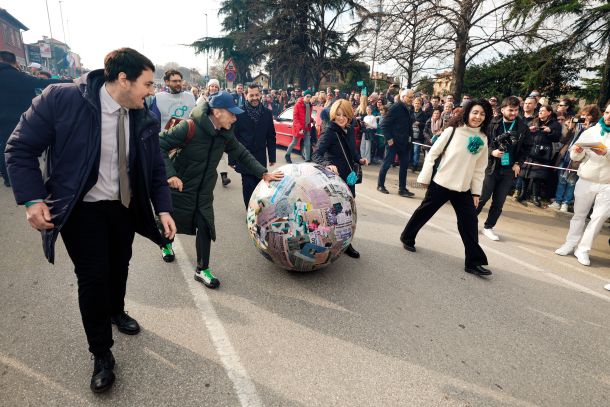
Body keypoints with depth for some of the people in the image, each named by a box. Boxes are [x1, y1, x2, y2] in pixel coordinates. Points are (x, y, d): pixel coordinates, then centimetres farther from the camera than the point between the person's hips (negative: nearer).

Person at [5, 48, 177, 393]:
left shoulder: (145, 119, -6)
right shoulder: (61, 99, -18)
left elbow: (156, 168, 0)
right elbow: (21, 148, -11)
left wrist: (164, 209, -9)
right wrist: (32, 199, -18)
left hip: (126, 207, 4)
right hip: (82, 209, -4)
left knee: (119, 267, 20)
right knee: (93, 276, 0)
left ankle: (116, 312, 51)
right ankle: (101, 354, 21)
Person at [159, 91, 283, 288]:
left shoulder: (225, 133, -7)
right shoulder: (189, 128, -26)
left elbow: (242, 154, 4)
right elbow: (159, 145, -24)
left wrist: (264, 173, -4)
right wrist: (170, 174, -33)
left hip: (204, 191, 4)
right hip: (180, 187, -4)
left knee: (205, 227, -2)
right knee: (172, 221, 18)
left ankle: (202, 270, 13)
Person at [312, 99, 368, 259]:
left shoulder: (350, 130, 5)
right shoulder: (329, 132, -16)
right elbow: (317, 155, -25)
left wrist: (359, 159, 0)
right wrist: (328, 165, -43)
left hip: (348, 176, 7)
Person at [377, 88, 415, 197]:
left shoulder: (408, 109, 11)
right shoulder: (395, 107, -11)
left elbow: (409, 125, 16)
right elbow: (385, 124, -15)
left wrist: (410, 138, 5)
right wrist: (389, 139, -18)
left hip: (405, 142, 8)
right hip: (394, 142, -8)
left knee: (404, 165, 8)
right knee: (387, 163, 3)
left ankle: (402, 189, 14)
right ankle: (380, 185, 19)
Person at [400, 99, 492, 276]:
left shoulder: (483, 139, 4)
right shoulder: (453, 130, -8)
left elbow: (480, 168, 8)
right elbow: (433, 153, -5)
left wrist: (476, 191, 5)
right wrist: (425, 177, -7)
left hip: (464, 189, 4)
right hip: (441, 183, -3)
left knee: (469, 223, 2)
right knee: (424, 212, 10)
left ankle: (474, 262, 11)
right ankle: (407, 238, 33)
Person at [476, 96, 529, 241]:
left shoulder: (523, 127, 2)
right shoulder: (493, 124, -4)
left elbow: (525, 148, 9)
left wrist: (518, 163, -3)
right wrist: (492, 152, -18)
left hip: (509, 170, 2)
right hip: (491, 167, -2)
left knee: (499, 202, 6)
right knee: (482, 197, 1)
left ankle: (488, 227, 19)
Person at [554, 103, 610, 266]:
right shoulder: (590, 131, 3)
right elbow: (576, 157, 4)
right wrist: (577, 151, -17)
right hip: (585, 181, 2)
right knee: (579, 214, 10)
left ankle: (583, 249, 7)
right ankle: (570, 244, 19)